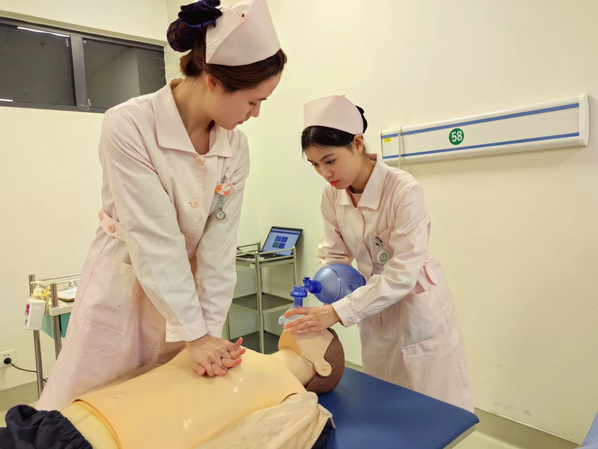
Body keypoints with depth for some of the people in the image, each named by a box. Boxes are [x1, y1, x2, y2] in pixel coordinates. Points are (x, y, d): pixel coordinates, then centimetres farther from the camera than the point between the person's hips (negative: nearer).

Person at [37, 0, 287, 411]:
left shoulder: (236, 147, -9)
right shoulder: (128, 127, -23)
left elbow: (218, 246, -10)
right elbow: (154, 242, -24)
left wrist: (210, 330, -11)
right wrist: (195, 334, -20)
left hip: (190, 290, 4)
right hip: (123, 289, -3)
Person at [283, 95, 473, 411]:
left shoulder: (404, 190, -26)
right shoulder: (332, 195, -8)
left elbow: (403, 272, -28)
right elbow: (333, 254, -1)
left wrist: (338, 312, -33)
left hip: (417, 307, -5)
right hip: (375, 309, 5)